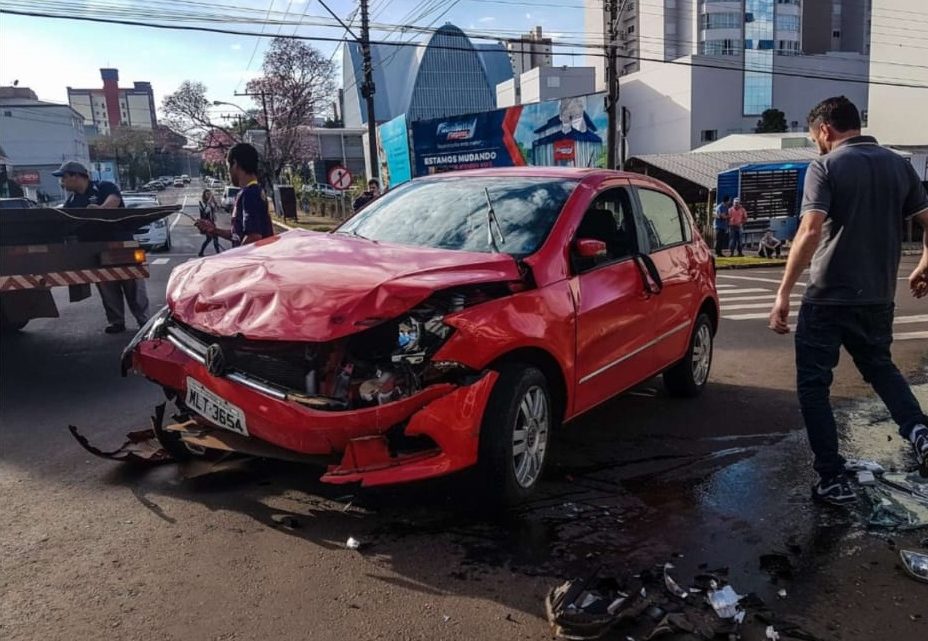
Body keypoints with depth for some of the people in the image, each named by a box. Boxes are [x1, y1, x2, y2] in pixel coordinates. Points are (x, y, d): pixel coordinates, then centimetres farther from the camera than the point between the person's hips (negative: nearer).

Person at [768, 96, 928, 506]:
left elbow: (810, 232, -22)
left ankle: (833, 481, 7)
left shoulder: (825, 167, -10)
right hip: (878, 296, 6)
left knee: (813, 385, 7)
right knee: (879, 365, 29)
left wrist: (784, 293, -21)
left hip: (828, 298, -6)